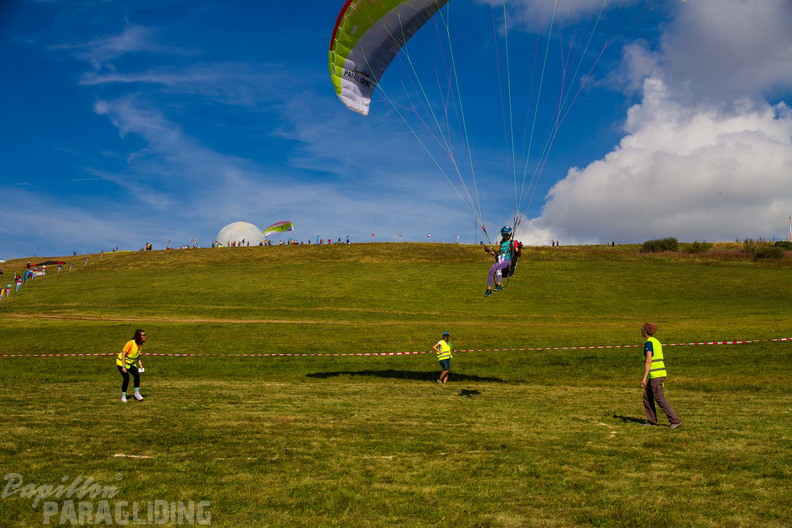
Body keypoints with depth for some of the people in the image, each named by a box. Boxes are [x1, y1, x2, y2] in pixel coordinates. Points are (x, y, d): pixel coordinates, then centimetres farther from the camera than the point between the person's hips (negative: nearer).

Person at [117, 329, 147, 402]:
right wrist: (123, 366, -27)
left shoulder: (140, 344, -3)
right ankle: (123, 396, 3)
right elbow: (123, 354, -25)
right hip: (121, 362, -6)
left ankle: (137, 393, -1)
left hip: (130, 363, 6)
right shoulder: (131, 343, -26)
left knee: (137, 374, -15)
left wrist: (140, 363, 3)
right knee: (126, 378, -16)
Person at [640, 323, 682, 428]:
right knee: (647, 397, 14)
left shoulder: (648, 343, -14)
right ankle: (651, 420, 17)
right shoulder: (656, 342, 14)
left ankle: (675, 420, -4)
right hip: (661, 372, 9)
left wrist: (644, 378, -19)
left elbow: (648, 361, -20)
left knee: (660, 399, -5)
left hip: (655, 375, -9)